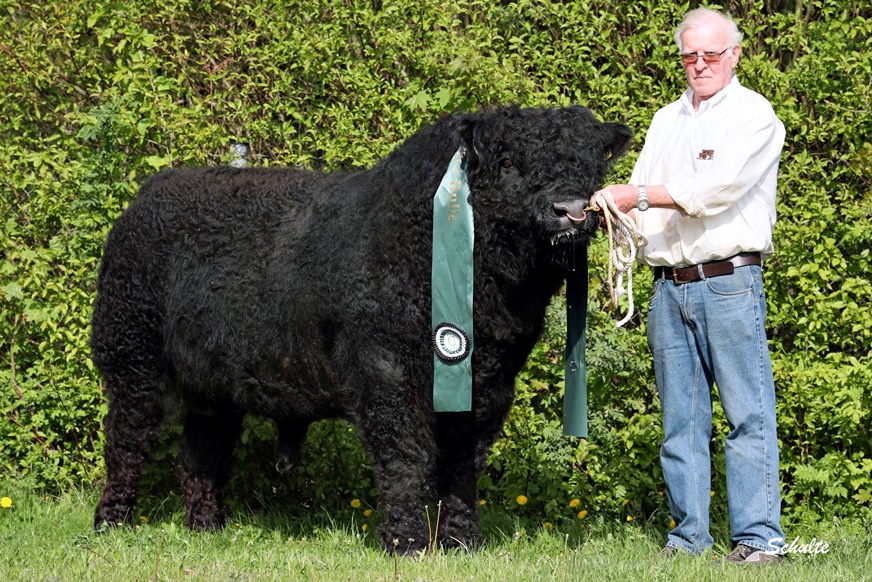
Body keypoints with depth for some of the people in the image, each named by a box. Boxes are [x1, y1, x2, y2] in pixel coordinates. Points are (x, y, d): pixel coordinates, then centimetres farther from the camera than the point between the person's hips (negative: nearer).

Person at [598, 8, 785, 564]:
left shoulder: (753, 113, 0)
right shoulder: (667, 120, 20)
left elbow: (717, 189, -13)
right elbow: (642, 196, 14)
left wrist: (638, 196, -12)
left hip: (729, 283, -6)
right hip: (669, 286, 6)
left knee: (748, 413, -7)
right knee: (681, 418, 5)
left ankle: (759, 538, -8)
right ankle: (689, 536, 9)